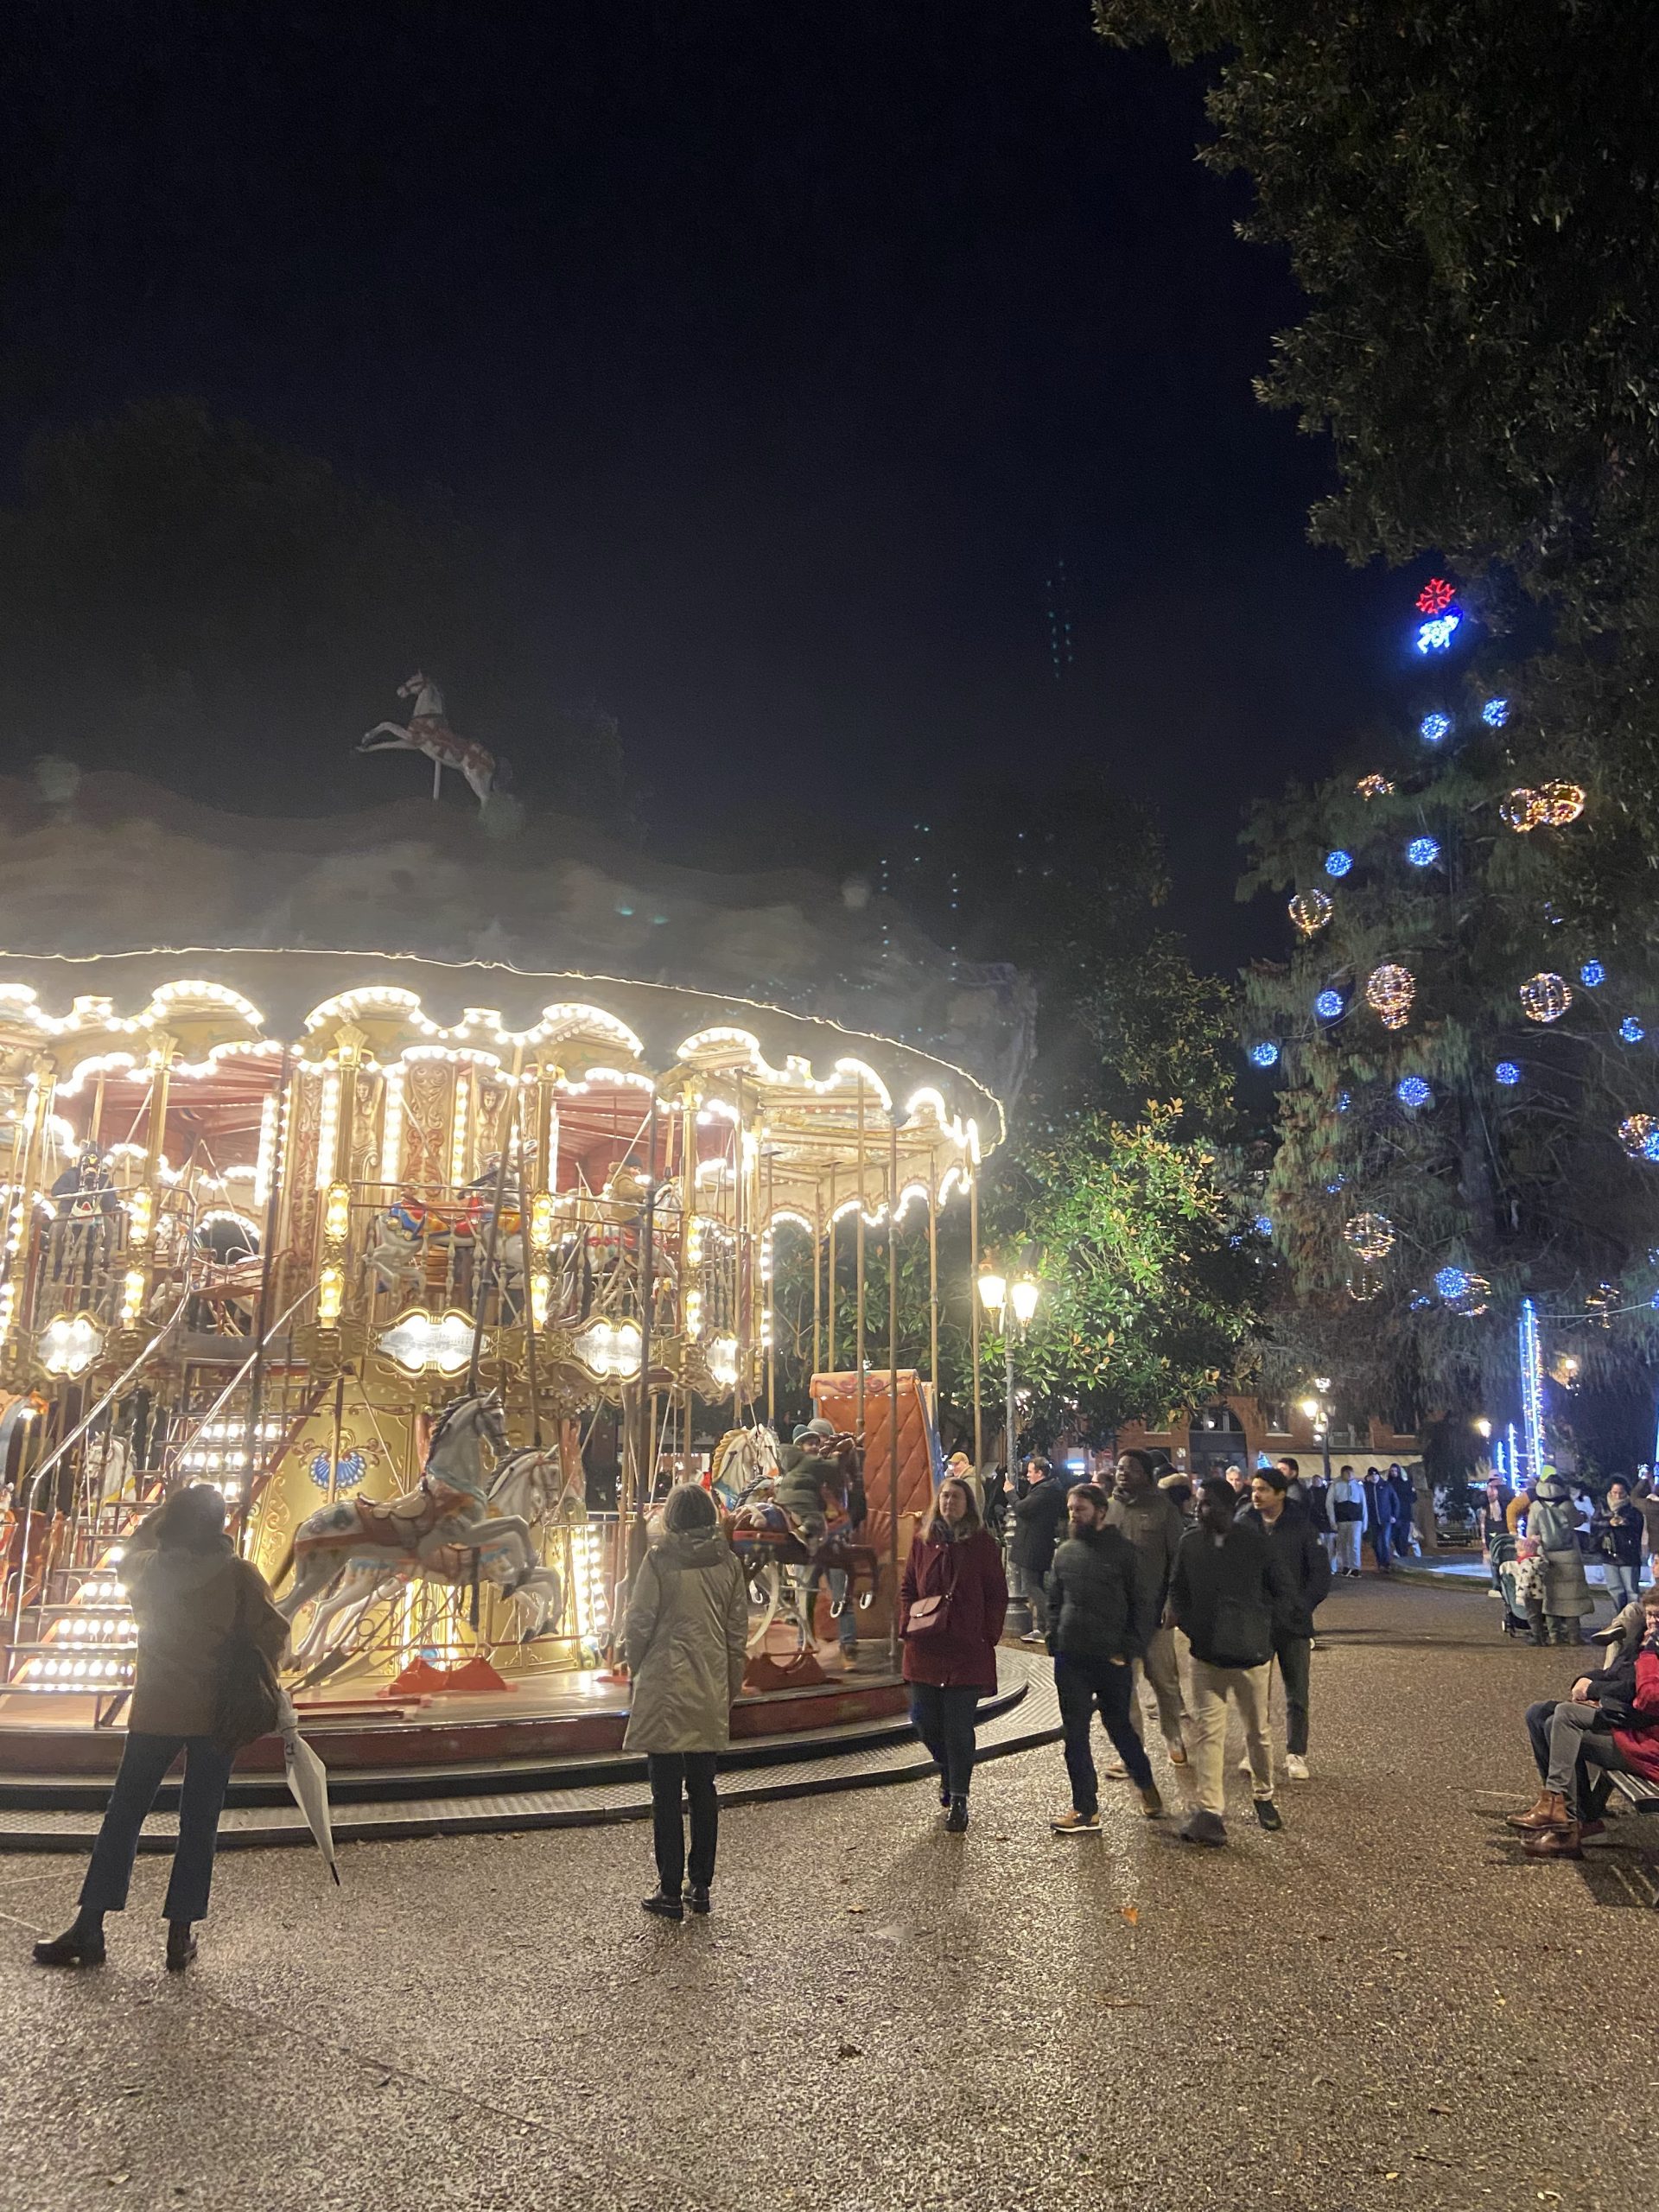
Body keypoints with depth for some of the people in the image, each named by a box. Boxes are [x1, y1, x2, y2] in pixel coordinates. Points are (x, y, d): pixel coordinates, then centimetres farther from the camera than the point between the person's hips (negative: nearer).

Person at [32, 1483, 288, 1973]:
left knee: (123, 1816, 13)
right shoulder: (239, 1574, -13)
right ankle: (180, 1936, 11)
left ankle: (89, 1929, 15)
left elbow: (131, 1549, 19)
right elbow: (273, 1633, -13)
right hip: (217, 1715, -1)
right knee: (199, 1823, 7)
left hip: (155, 1712, 2)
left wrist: (168, 1508, 17)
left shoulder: (148, 1569, -5)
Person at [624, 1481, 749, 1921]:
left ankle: (670, 1893, 9)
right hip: (711, 1697, 4)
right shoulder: (727, 1562, 1)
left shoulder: (660, 1560, -11)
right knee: (703, 1791, 14)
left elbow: (638, 1624, -8)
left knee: (666, 1795, 4)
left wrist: (635, 1665, 11)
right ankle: (701, 1887, 20)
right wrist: (731, 1688, 16)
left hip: (665, 1693, -4)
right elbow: (738, 1631, 6)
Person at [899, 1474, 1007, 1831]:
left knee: (958, 1728, -1)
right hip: (925, 1647, 4)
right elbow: (907, 1587, 13)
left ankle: (958, 1800, 12)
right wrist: (907, 1622, -1)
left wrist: (989, 1635, -7)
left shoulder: (982, 1542, -1)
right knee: (924, 1720, 8)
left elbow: (997, 1594, 1)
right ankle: (948, 1771, 37)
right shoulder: (924, 1540, 8)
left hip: (968, 1649, -3)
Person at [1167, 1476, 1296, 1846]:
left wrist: (1264, 1627, -7)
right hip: (1206, 1654, 1)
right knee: (1206, 1732, -5)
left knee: (1258, 1731, 12)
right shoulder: (1191, 1542, -1)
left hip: (1250, 1653, -1)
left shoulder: (1256, 1543, -8)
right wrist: (1189, 1626, 0)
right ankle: (1208, 1811, -5)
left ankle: (1263, 1797, 32)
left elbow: (1284, 1593, 1)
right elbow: (1177, 1591, 12)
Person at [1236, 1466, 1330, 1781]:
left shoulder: (1302, 1525, -5)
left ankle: (1296, 1755, 18)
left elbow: (1320, 1572, -1)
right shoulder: (1243, 1524, -2)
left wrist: (1303, 1606, -9)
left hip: (1294, 1623, -1)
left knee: (1297, 1695, 5)